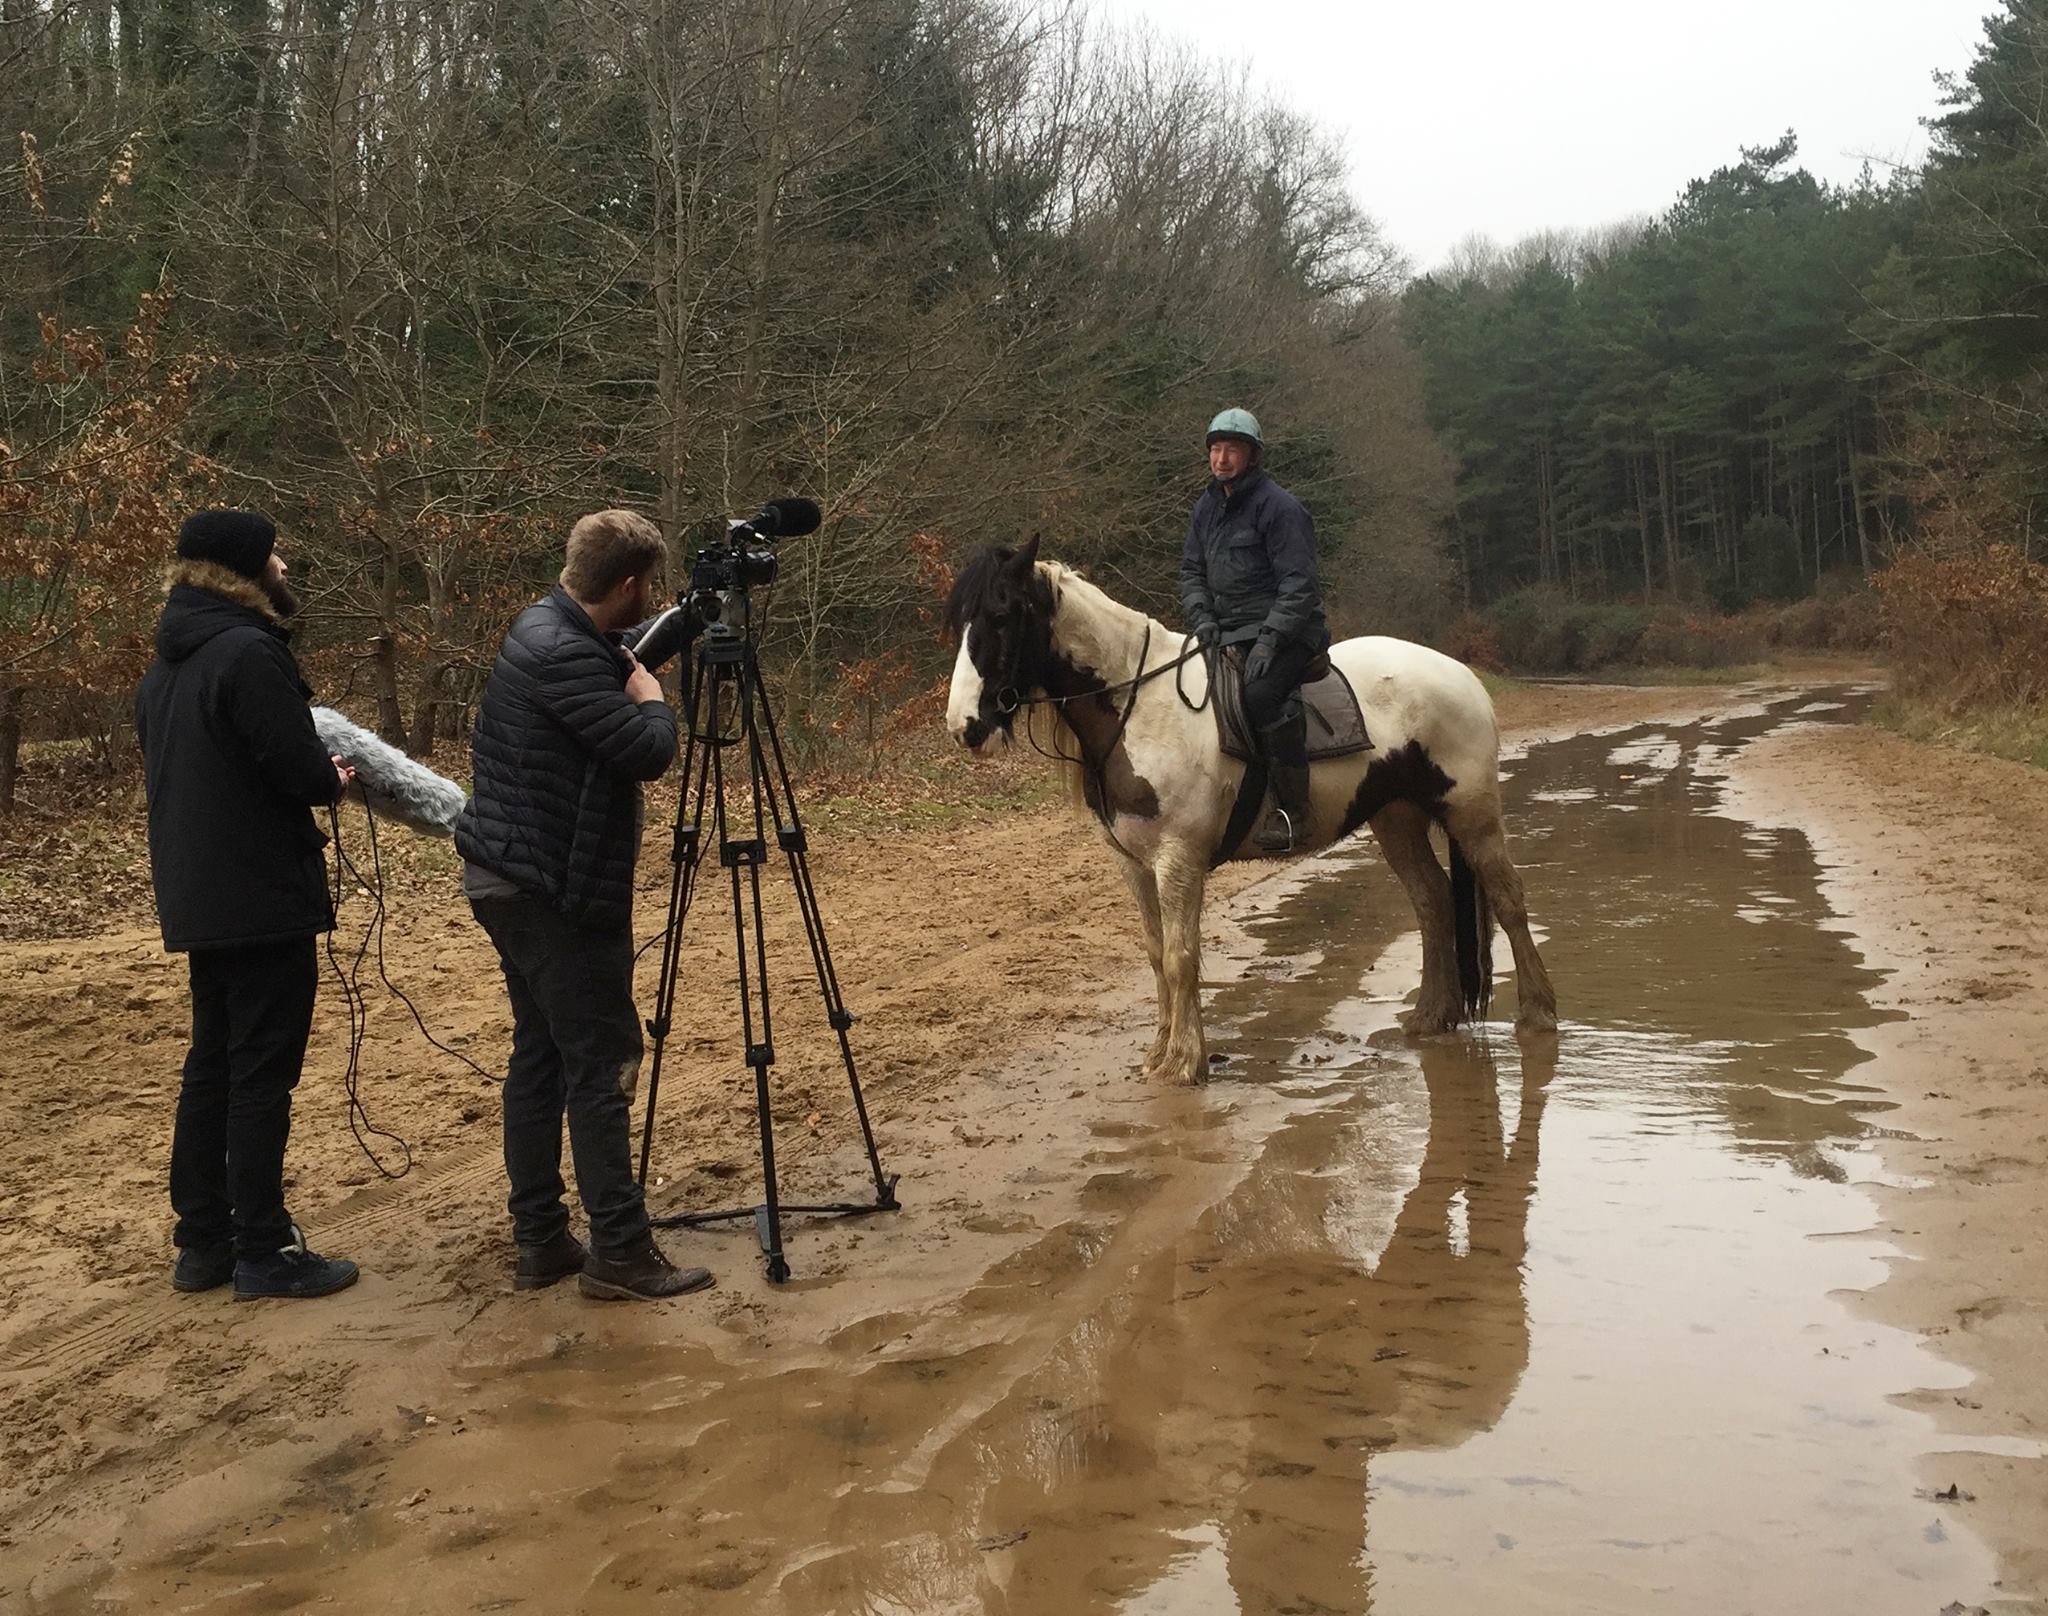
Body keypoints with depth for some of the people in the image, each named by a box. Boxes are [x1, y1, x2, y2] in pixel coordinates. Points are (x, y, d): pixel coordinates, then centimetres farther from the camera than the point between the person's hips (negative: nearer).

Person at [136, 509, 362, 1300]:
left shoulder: (167, 664, 11)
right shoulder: (249, 652, -17)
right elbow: (302, 772, -20)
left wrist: (311, 766, 13)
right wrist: (335, 777, 3)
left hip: (198, 898, 9)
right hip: (264, 897, -9)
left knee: (211, 1065, 14)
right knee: (261, 1074, -3)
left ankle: (204, 1242, 20)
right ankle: (263, 1254, 3)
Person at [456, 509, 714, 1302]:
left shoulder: (550, 628, 11)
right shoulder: (561, 653, -21)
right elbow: (649, 749, -24)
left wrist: (629, 674, 12)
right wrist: (648, 690, -8)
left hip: (515, 881, 11)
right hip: (553, 892, -11)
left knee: (540, 1056, 12)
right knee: (602, 1062, -5)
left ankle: (540, 1242, 17)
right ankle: (619, 1251, -1)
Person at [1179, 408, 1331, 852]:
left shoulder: (1278, 506, -10)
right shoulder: (1206, 507, 14)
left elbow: (1298, 585, -15)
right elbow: (1191, 570, 18)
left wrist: (1269, 640, -24)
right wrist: (1201, 616, -2)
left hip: (1287, 631, -9)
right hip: (1227, 632, 9)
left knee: (1261, 693, -35)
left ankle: (1293, 812, -29)